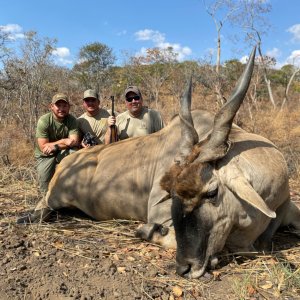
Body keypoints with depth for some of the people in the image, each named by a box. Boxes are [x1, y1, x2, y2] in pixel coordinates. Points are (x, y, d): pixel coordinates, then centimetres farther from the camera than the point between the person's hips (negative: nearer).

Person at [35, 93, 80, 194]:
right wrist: (63, 141, -26)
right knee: (46, 189, -7)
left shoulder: (72, 120, -13)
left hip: (63, 153, 1)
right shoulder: (44, 121, -19)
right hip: (45, 156, -1)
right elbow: (43, 147, -22)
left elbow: (75, 141, -24)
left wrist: (55, 146, -30)